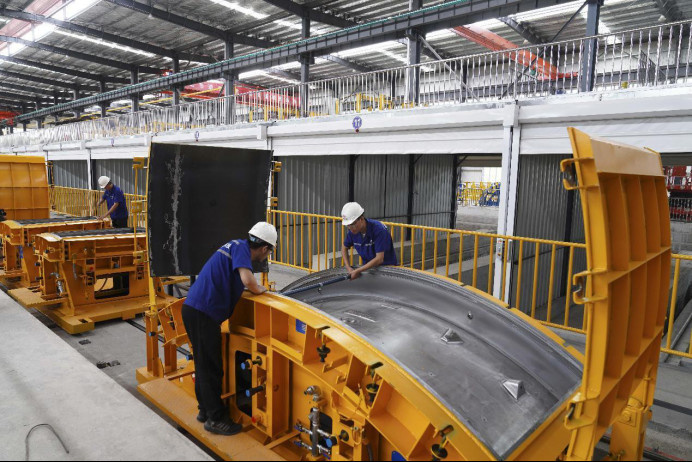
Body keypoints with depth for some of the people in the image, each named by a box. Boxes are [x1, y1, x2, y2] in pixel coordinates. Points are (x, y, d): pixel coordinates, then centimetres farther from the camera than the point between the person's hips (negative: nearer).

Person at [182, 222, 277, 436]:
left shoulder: (237, 245, 16)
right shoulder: (241, 247, -10)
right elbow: (247, 280, -25)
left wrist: (255, 287, 13)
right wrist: (260, 289, -4)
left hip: (194, 309, 10)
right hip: (203, 313, -10)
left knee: (204, 363, 20)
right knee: (211, 367, 2)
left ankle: (205, 409, 34)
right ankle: (215, 418, 15)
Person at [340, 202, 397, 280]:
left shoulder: (379, 230, -25)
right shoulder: (353, 231, -8)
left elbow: (379, 259, -27)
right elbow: (344, 247, 11)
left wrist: (358, 271, -26)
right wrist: (348, 268, -2)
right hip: (368, 267, 5)